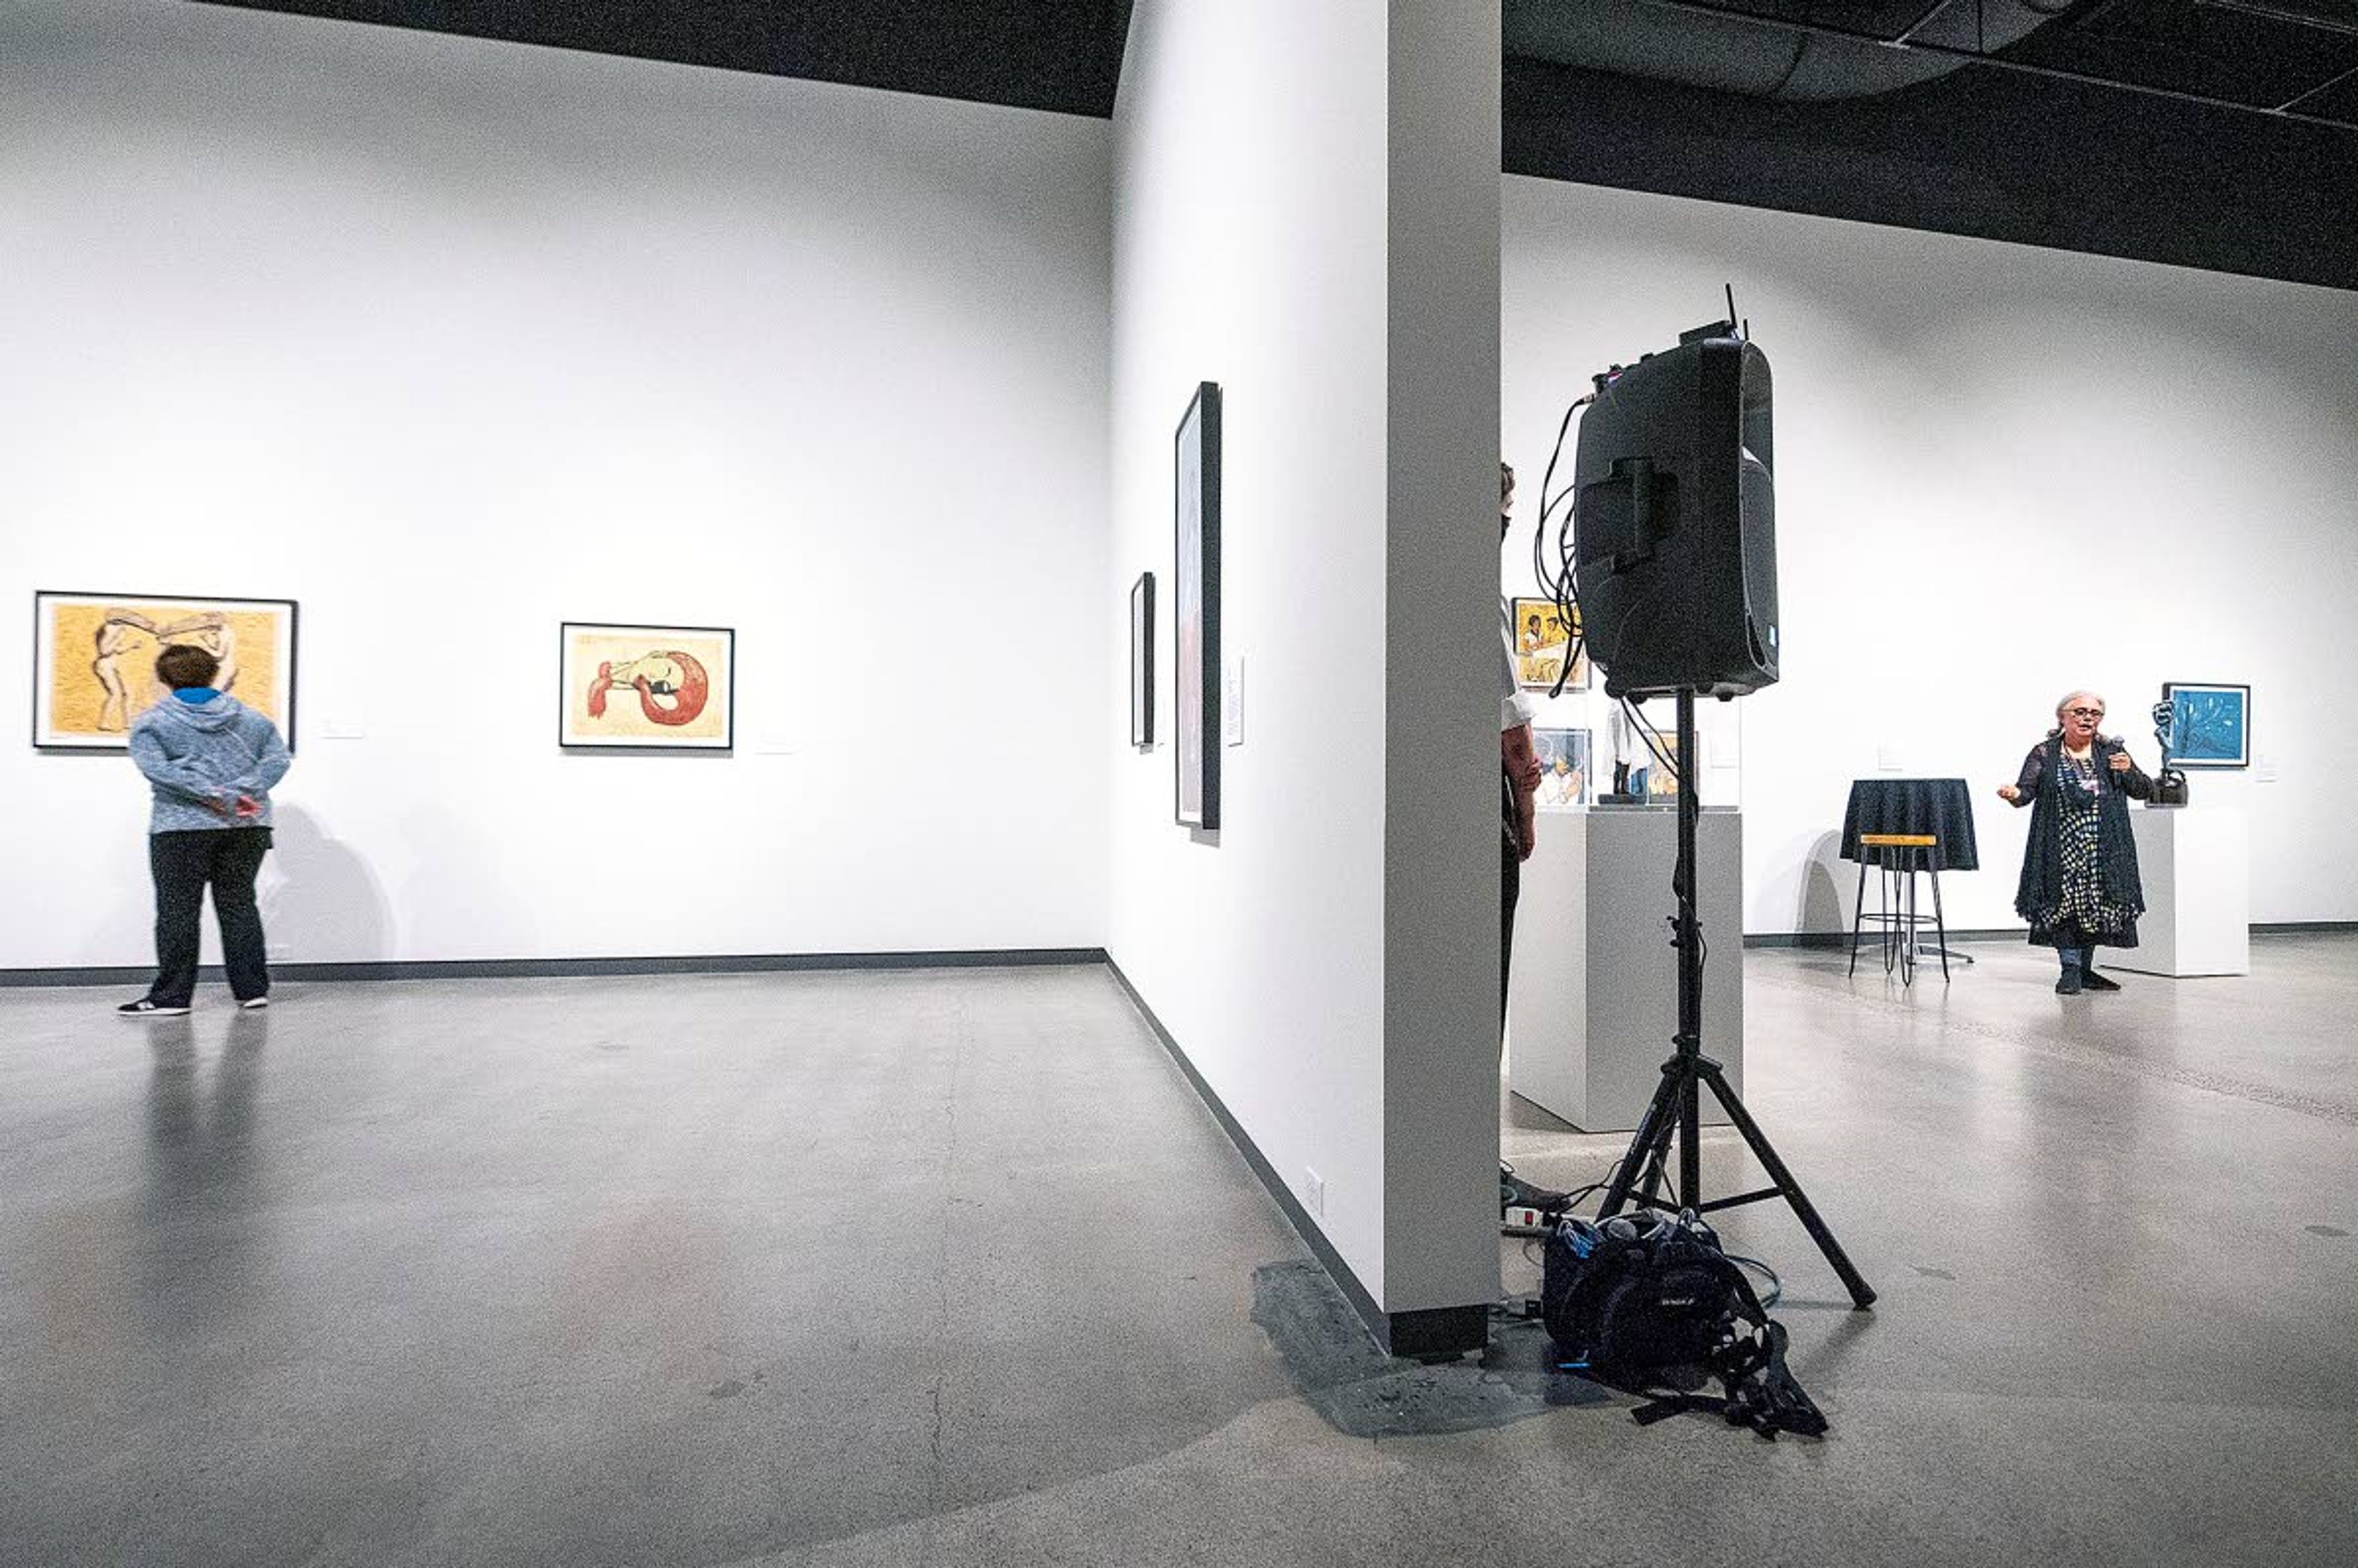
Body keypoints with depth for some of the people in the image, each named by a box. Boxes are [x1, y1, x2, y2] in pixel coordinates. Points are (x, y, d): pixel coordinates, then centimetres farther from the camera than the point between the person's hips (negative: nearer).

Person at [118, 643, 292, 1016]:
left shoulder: (151, 723, 1)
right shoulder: (253, 719, 11)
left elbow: (156, 769, -13)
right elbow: (278, 759, 1)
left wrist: (211, 795, -16)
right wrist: (244, 792, -8)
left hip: (182, 828, -3)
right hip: (248, 827, 4)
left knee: (178, 910, 3)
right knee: (239, 905, 9)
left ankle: (170, 996, 6)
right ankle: (252, 989, 11)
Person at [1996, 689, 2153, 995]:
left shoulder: (2112, 751, 10)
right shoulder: (2044, 754, 4)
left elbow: (2145, 791, 10)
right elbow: (2027, 790, -5)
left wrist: (2129, 771, -10)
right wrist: (2014, 794, -28)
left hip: (2103, 850, 2)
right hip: (2061, 848, -2)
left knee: (2096, 905, 5)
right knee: (2064, 902, -7)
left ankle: (2085, 969, 18)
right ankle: (2070, 969, 2)